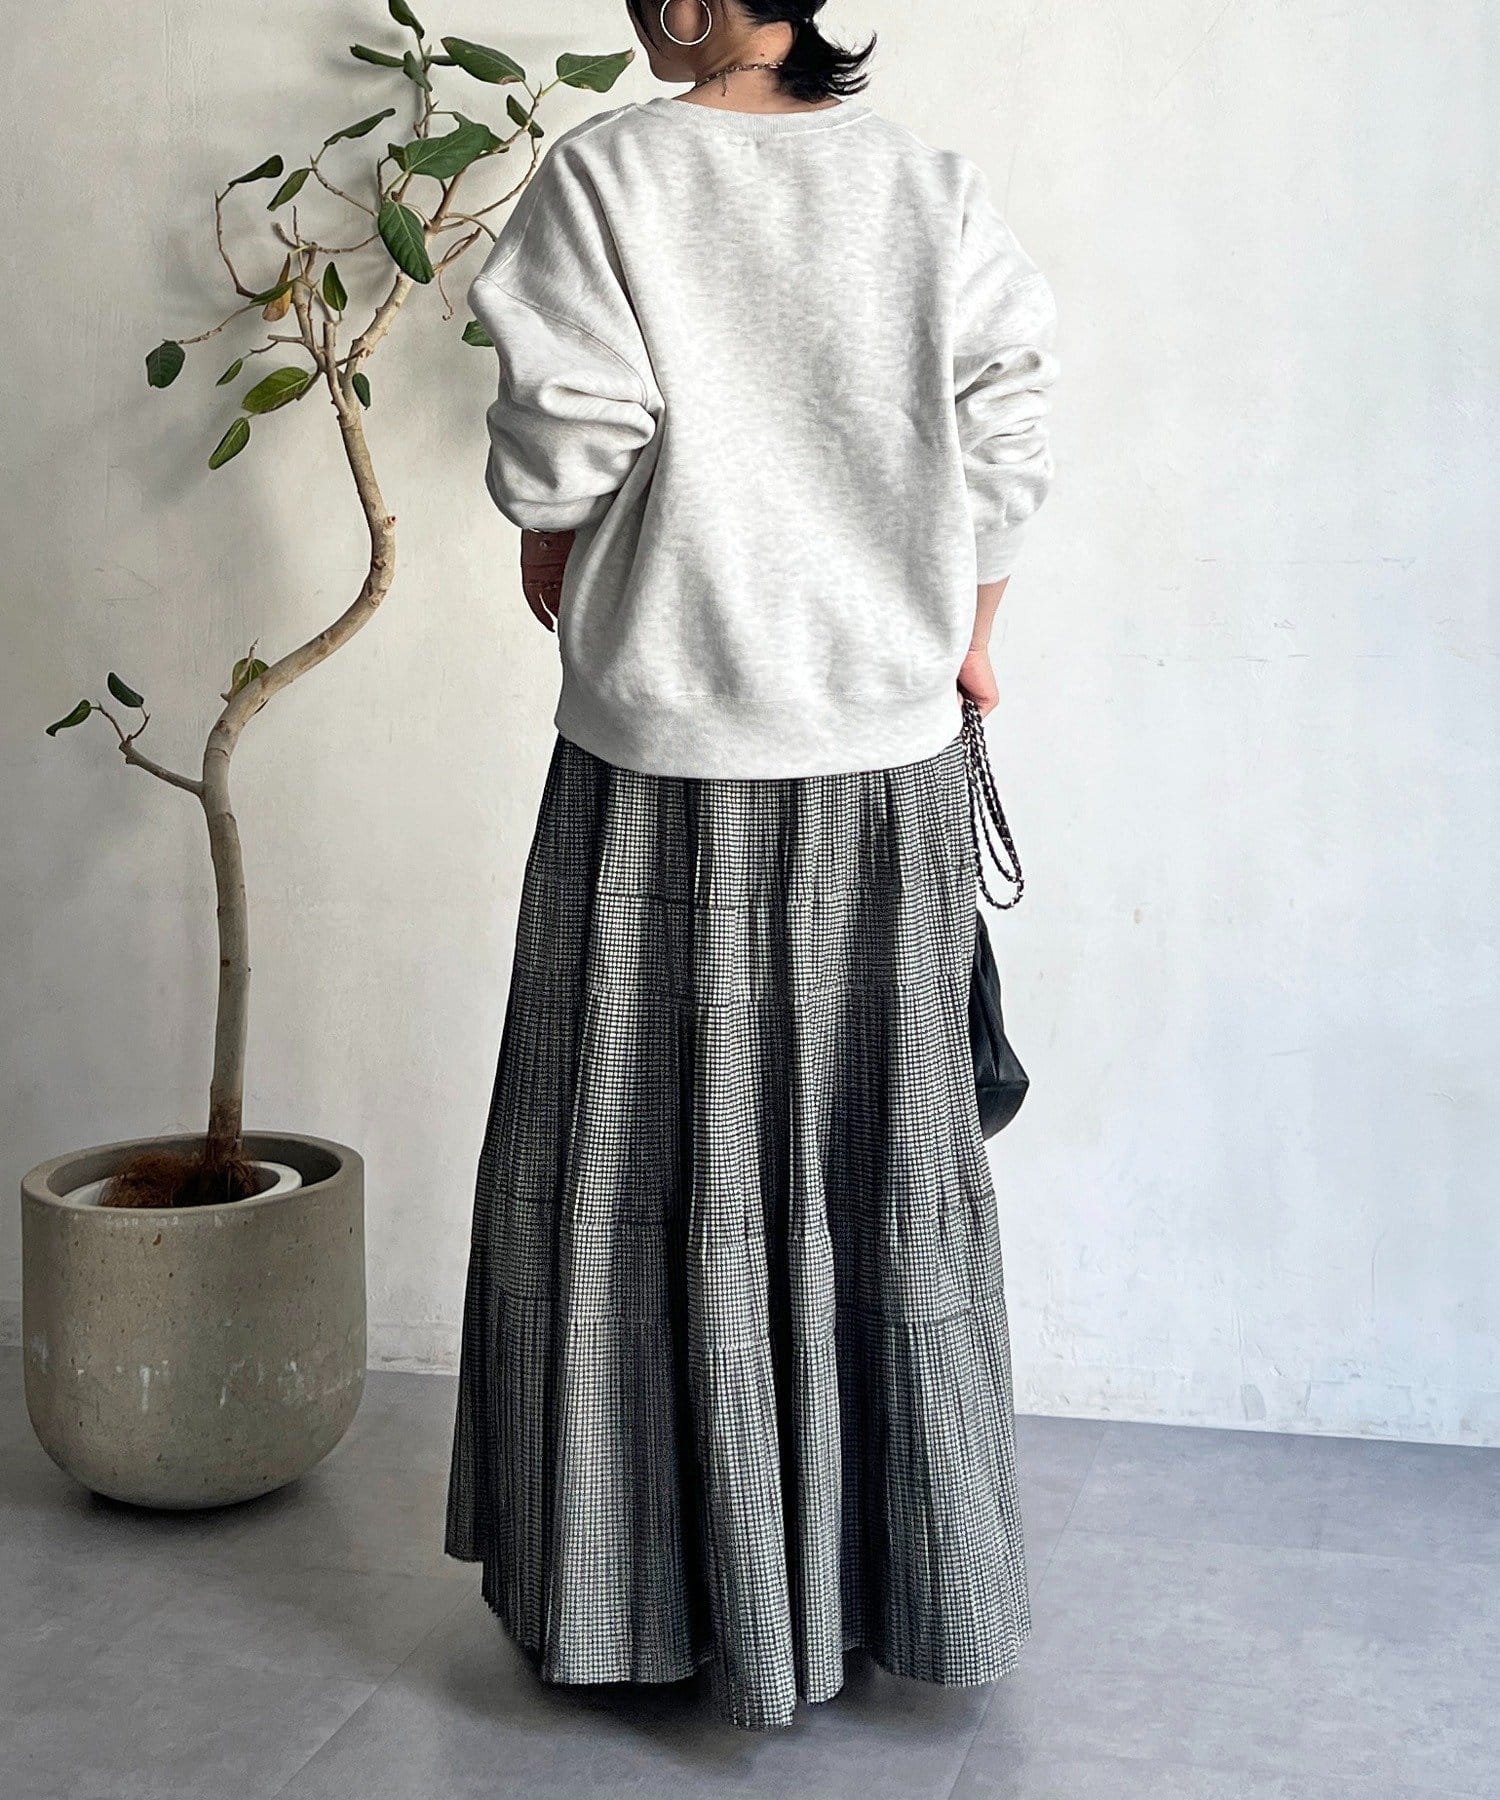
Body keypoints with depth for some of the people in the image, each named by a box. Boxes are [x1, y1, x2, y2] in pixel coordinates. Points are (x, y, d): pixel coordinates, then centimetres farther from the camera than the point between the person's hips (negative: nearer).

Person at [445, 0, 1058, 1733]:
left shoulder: (603, 176, -8)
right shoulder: (931, 180, 3)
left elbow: (563, 454, -9)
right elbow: (1001, 440, 3)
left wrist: (564, 603, 10)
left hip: (671, 757, -3)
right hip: (892, 750, 4)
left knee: (651, 1165, 8)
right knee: (886, 1158, 13)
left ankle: (635, 1592, 20)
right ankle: (918, 1584, 26)